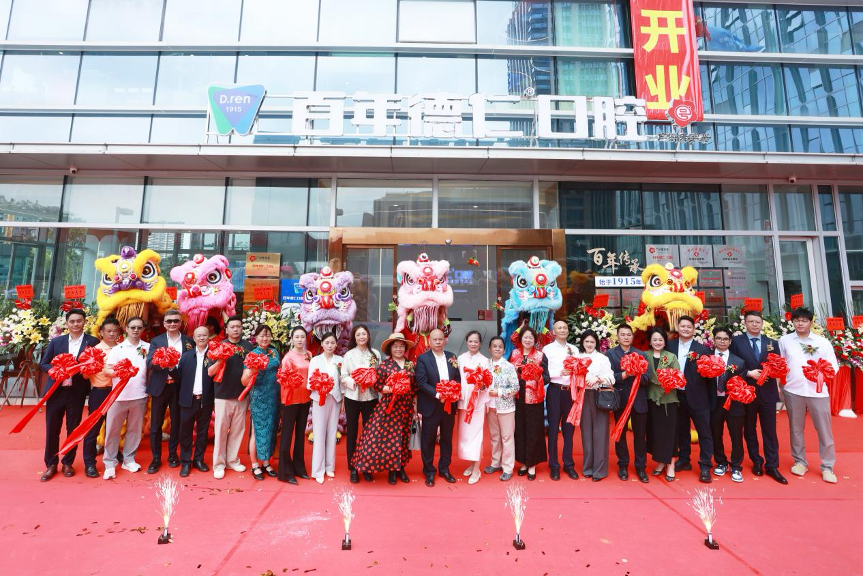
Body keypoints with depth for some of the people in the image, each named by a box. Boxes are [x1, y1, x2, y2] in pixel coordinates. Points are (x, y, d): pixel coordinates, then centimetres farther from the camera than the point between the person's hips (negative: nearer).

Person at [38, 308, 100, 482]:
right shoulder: (56, 341, 5)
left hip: (77, 392, -2)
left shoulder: (93, 342, -2)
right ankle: (51, 464, 24)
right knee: (52, 429, 9)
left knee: (73, 429, 9)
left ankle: (68, 463, 25)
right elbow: (43, 364, 8)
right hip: (55, 391, 2)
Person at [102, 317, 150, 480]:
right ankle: (110, 463, 15)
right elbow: (107, 370, -2)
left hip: (139, 396, 1)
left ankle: (128, 460, 23)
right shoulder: (118, 349, 3)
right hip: (119, 396, -1)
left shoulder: (148, 347, 6)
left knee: (134, 429, 10)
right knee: (112, 430, 4)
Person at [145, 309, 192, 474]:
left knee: (176, 422, 11)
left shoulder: (188, 341, 3)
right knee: (155, 424, 7)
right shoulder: (156, 341, 2)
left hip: (179, 387, 0)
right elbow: (150, 362, -13)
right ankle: (156, 458, 20)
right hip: (160, 387, 0)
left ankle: (172, 454, 28)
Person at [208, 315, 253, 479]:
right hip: (223, 396, -2)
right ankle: (218, 463, 15)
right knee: (221, 430, 3)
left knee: (238, 429, 11)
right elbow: (210, 372, -4)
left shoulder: (249, 346, 5)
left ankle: (233, 460, 24)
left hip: (242, 396, 2)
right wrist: (220, 360, -21)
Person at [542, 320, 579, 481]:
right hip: (555, 390, -3)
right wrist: (560, 373, -21)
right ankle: (554, 466, 13)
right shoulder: (547, 349, 0)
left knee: (569, 428, 11)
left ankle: (569, 464, 22)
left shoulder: (574, 349, 11)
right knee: (553, 428, 4)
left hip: (571, 391, 3)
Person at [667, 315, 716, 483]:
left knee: (704, 431, 4)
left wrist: (712, 399, -4)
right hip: (677, 396, 3)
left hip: (697, 397, -3)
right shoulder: (670, 346, 3)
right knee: (681, 430, 16)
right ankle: (684, 460, 31)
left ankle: (705, 466, 16)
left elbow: (710, 374, -4)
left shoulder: (703, 349, -5)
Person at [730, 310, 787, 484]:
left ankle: (772, 466, 16)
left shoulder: (772, 343, 6)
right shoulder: (736, 341, -3)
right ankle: (756, 462, 26)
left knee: (770, 430, 6)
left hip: (767, 392, 2)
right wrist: (749, 373, -18)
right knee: (749, 430, 11)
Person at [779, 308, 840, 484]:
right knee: (796, 428, 11)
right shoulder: (784, 340, 3)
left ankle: (827, 467, 19)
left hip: (818, 391, 0)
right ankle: (800, 462, 25)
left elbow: (834, 366, 1)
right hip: (793, 391, 1)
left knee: (824, 430, 5)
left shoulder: (823, 342, 2)